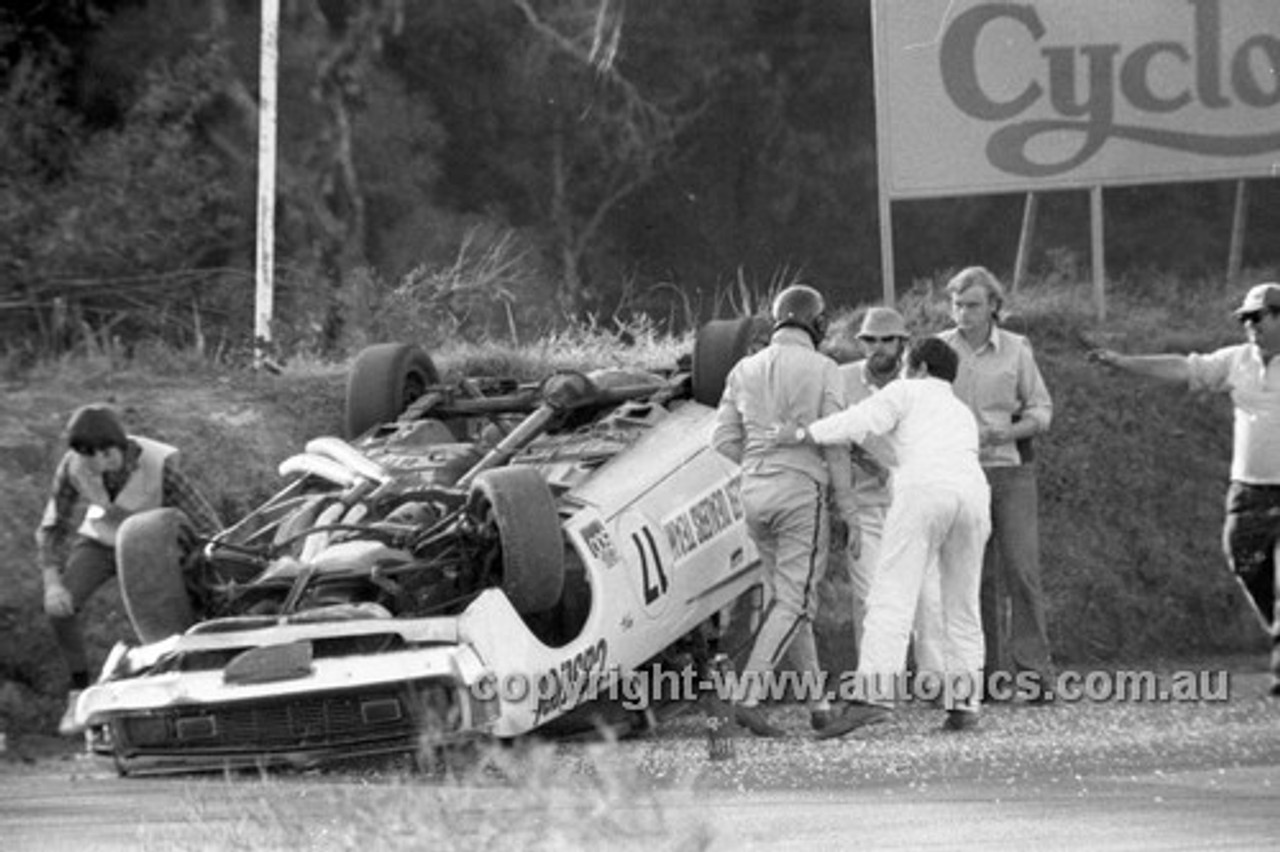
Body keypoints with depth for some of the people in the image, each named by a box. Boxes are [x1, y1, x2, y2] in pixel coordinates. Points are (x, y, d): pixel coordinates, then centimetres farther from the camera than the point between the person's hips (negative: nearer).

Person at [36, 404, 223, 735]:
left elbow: (205, 524, -33)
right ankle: (80, 691, -3)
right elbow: (52, 529, -15)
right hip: (100, 542, 2)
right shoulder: (73, 468, -26)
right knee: (60, 606, -22)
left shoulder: (159, 466, -36)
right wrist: (52, 584, -30)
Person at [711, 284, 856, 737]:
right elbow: (834, 440, -9)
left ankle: (817, 697, 18)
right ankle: (748, 696, -20)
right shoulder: (822, 369, -6)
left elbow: (724, 439, 6)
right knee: (793, 602, -5)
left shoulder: (745, 370, 8)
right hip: (802, 494, -6)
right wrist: (846, 504, -1)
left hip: (755, 495, 6)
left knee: (789, 594, 18)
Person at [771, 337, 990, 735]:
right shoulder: (963, 414, 36)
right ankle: (964, 705, 6)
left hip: (924, 492, -6)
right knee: (961, 609, 15)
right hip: (974, 493, 6)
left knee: (891, 601, -13)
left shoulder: (907, 392, 19)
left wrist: (800, 436, 10)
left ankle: (874, 696, -27)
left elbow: (859, 422, 5)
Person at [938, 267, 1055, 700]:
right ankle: (992, 676, 6)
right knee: (978, 578, 2)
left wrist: (1005, 433, -14)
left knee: (1021, 571, -9)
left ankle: (1035, 674, -9)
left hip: (1010, 472, -1)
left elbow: (1041, 411, 5)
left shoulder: (1016, 350, 0)